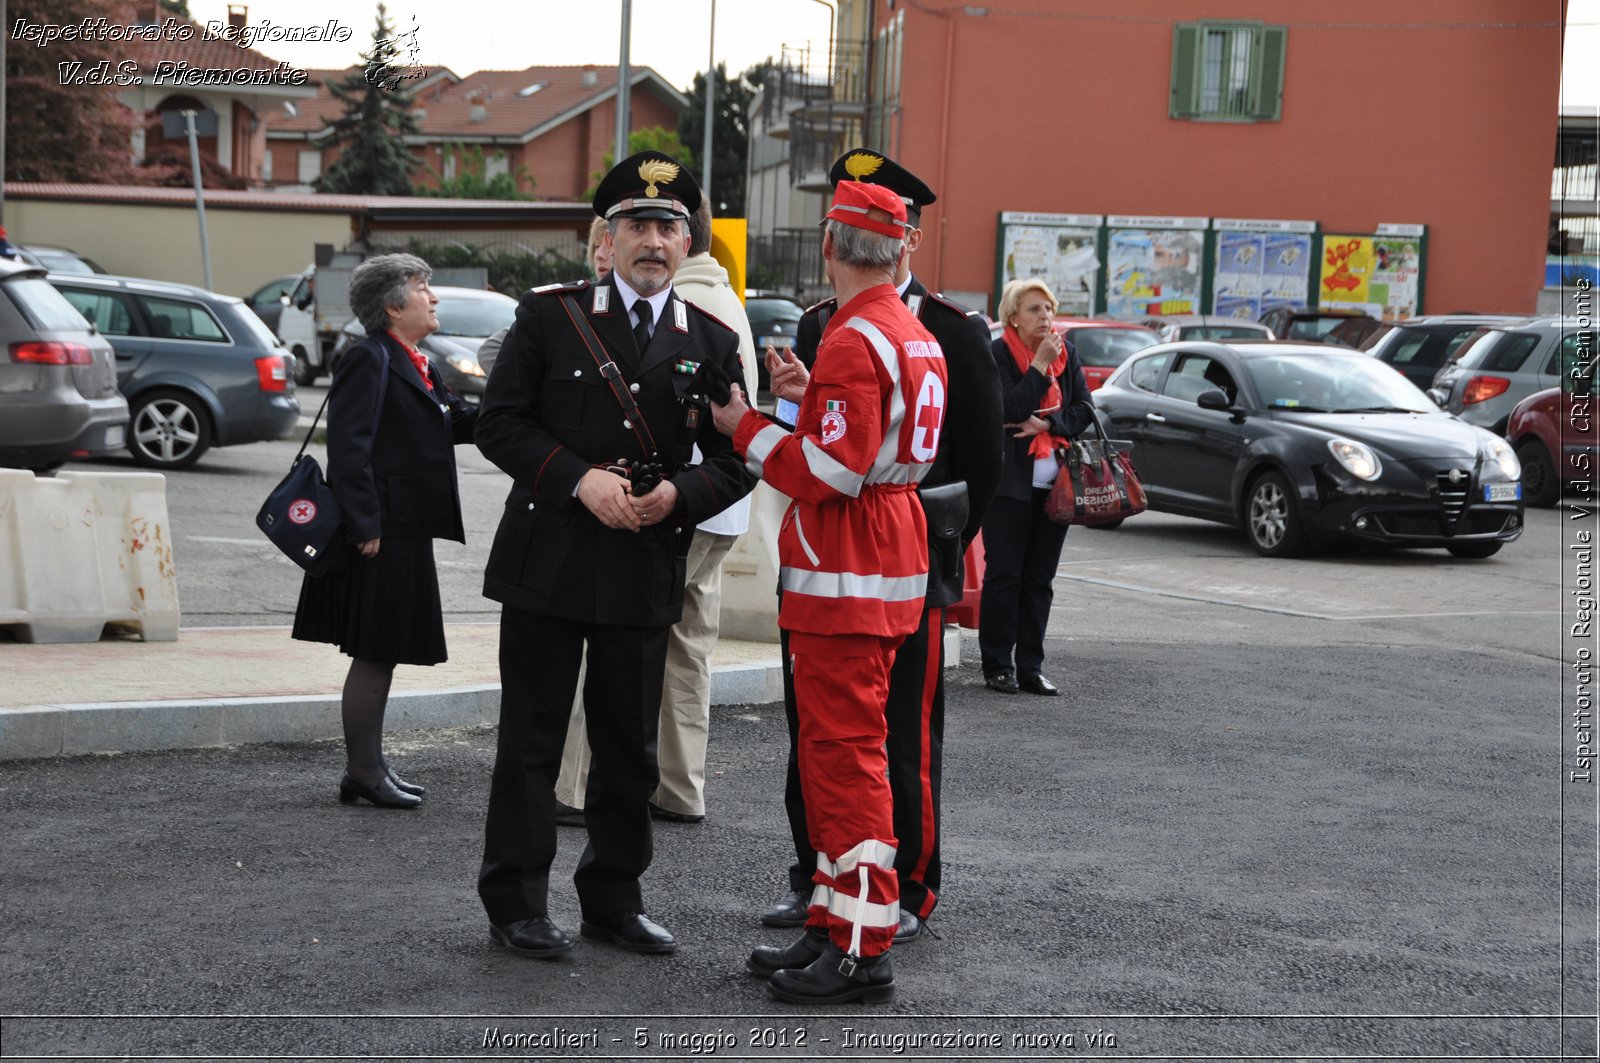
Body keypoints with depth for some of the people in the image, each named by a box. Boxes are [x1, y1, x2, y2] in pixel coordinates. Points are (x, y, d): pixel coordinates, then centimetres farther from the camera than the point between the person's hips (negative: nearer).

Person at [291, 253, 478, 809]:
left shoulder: (416, 365, 17)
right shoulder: (370, 359, -14)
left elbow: (458, 422, 12)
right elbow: (348, 445, -19)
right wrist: (366, 527, -21)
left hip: (406, 532, 10)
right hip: (382, 533, -10)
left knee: (382, 654, 15)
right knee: (375, 654, -4)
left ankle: (368, 764, 23)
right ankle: (363, 771, 4)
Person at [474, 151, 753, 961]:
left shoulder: (712, 342, 8)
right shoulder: (549, 316, 2)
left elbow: (736, 462, 8)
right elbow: (499, 423, -3)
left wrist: (679, 492, -12)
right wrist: (579, 478, -15)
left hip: (647, 573, 3)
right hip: (548, 560, -2)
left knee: (630, 747, 10)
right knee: (531, 738, 2)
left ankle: (613, 900, 22)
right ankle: (516, 905, 12)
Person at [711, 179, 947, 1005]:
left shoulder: (854, 342, -18)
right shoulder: (914, 337, 13)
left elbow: (833, 473, -22)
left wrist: (746, 427, -11)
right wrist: (805, 404, 16)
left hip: (847, 582, -10)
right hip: (887, 570, 10)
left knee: (845, 752, -6)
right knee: (831, 750, 16)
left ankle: (862, 953, -2)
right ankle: (833, 925, 24)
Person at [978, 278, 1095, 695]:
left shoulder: (1066, 354, 10)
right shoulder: (996, 354, -5)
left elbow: (1085, 409, 5)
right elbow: (1008, 409, -16)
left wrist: (1046, 423, -10)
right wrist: (1041, 366, -15)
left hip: (1054, 483, 5)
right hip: (1010, 482, -5)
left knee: (1040, 578, 7)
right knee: (1004, 575, -1)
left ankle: (1030, 666, 13)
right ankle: (998, 666, 6)